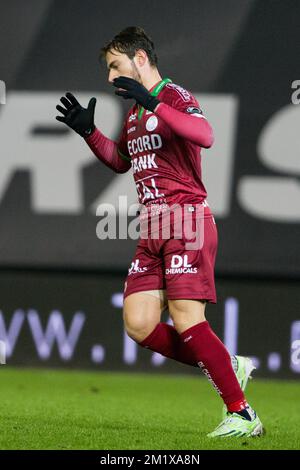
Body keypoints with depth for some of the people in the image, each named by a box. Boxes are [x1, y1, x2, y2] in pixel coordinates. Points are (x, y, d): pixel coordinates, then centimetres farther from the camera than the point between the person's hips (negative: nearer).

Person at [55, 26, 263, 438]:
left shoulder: (173, 96, -7)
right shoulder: (134, 112, 20)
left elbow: (205, 135, -27)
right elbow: (121, 161, 37)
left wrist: (151, 102, -31)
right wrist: (88, 130, 23)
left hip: (187, 222, -9)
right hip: (152, 232, 9)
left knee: (186, 320, -17)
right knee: (139, 326, -2)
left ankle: (242, 415, -12)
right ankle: (228, 367, 10)